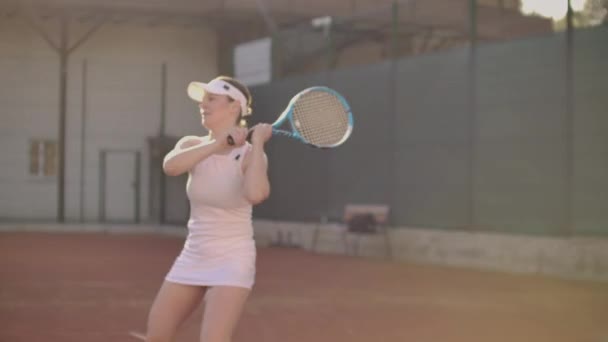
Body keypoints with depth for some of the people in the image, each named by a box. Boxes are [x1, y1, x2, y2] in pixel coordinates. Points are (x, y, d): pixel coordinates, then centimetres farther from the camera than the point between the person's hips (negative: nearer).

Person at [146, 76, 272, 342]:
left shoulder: (250, 155, -12)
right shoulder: (192, 145, 1)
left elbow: (255, 194, -35)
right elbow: (170, 166, -24)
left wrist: (258, 142, -25)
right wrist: (216, 143, -30)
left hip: (231, 261, -6)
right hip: (192, 258, 6)